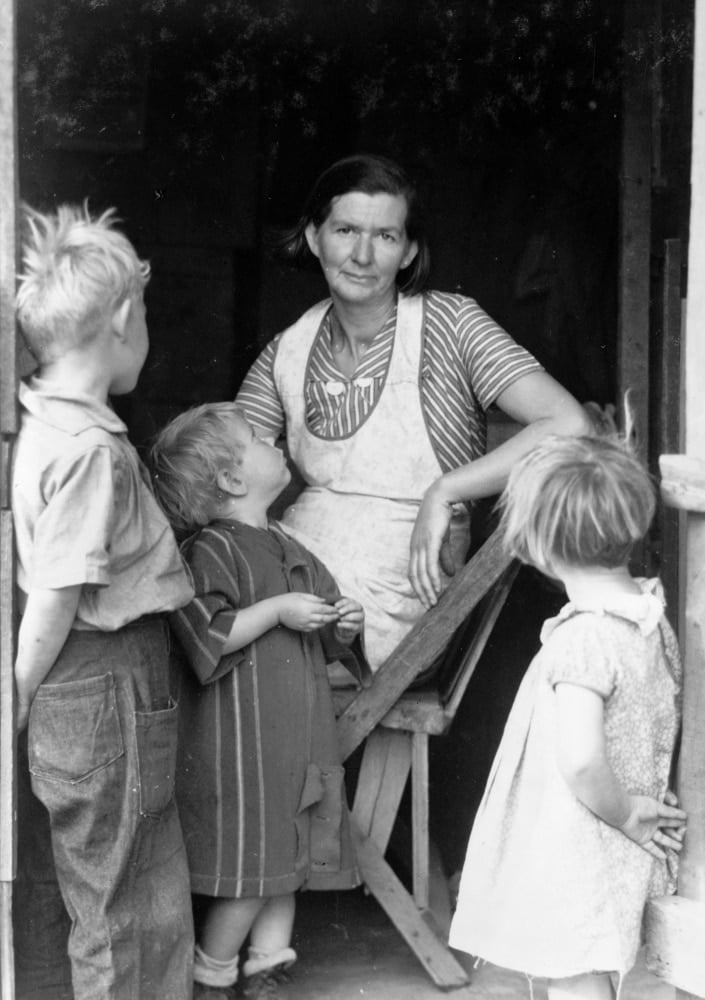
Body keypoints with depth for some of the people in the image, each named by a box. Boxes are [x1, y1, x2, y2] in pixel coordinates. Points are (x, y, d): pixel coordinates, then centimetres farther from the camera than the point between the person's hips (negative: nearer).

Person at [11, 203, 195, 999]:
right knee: (128, 913, 5)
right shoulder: (91, 449, -21)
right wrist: (19, 707, -9)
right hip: (108, 690, -9)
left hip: (81, 690, 9)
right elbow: (56, 599, -19)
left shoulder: (42, 421, 7)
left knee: (115, 903, 20)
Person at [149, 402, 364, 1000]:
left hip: (300, 737, 8)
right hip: (240, 742, -8)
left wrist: (344, 626, 4)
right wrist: (276, 610, -21)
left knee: (289, 862, 11)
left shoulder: (289, 552, 16)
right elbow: (204, 639, -24)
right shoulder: (211, 550, -11)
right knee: (250, 870, -1)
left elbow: (325, 643, 26)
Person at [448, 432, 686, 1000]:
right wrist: (634, 808, 13)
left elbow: (580, 760, -34)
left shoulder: (584, 639, -25)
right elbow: (657, 725, 13)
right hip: (620, 850, 9)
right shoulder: (652, 617, 2)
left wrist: (623, 813, -18)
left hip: (575, 855, -9)